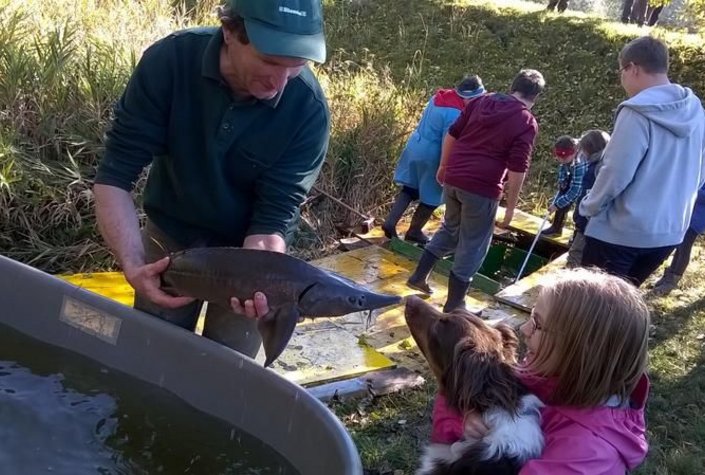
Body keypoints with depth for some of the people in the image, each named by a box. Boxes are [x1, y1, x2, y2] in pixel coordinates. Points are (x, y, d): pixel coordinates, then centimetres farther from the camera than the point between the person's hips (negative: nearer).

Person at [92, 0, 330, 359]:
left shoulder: (308, 110, -26)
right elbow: (115, 175, -21)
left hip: (246, 248, -1)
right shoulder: (170, 60, -24)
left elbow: (275, 213, -23)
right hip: (169, 234, 1)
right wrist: (132, 263, -32)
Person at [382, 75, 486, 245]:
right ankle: (414, 232, 25)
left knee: (410, 189, 20)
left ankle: (390, 223, 15)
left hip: (415, 146, 8)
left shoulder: (439, 97, 1)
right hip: (431, 154, -8)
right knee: (431, 197, 12)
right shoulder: (455, 114, -25)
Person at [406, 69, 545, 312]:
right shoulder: (527, 122, -6)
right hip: (482, 188, -6)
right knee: (472, 246, 9)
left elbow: (452, 135, 11)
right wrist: (511, 206, -5)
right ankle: (453, 305, 17)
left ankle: (419, 276, 31)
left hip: (453, 178, 6)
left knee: (450, 229, 28)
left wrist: (443, 167, 22)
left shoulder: (481, 101, 9)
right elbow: (517, 169, -12)